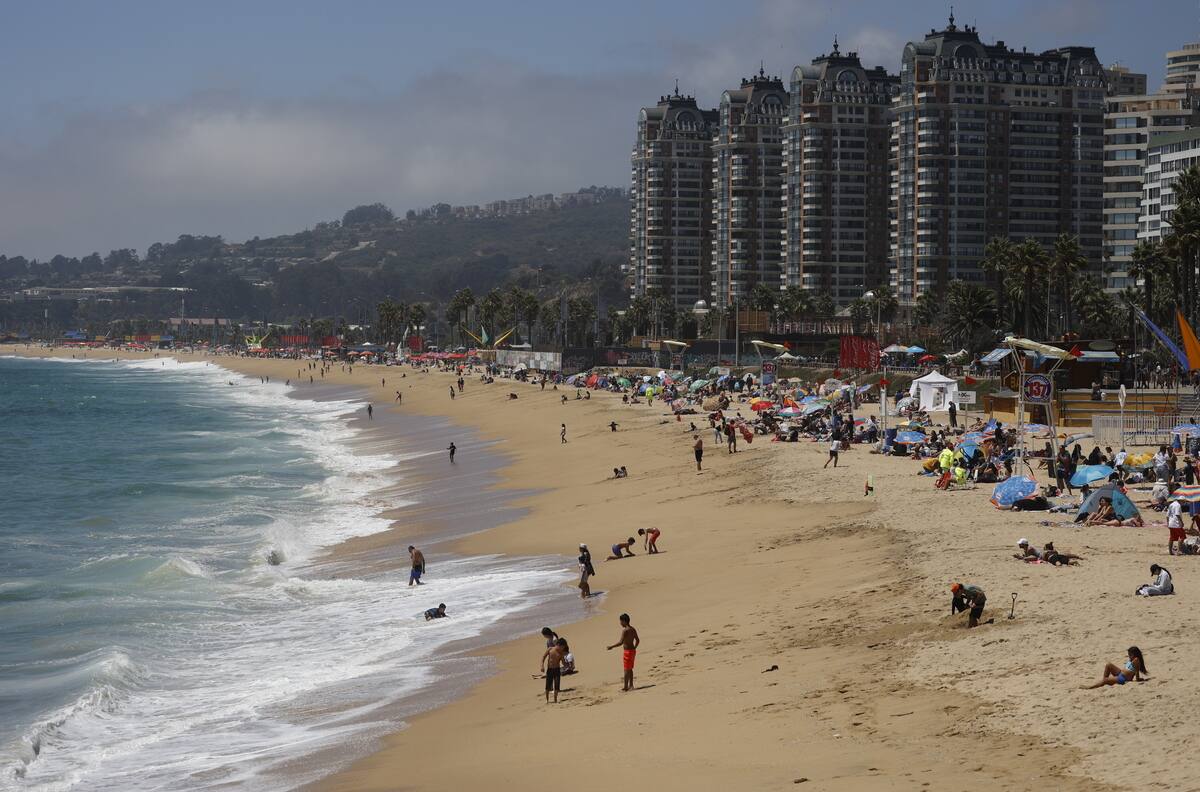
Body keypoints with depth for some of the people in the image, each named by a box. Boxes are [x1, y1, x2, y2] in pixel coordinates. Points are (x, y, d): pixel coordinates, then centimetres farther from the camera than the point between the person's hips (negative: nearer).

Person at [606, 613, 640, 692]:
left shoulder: (625, 630, -19)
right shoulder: (633, 629, 8)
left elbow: (621, 642, -26)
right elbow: (638, 640, 14)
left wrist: (612, 647, -18)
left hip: (627, 652, -9)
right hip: (632, 650, 9)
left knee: (626, 670, -2)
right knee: (630, 669, 18)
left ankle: (626, 687, 2)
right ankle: (631, 685, 25)